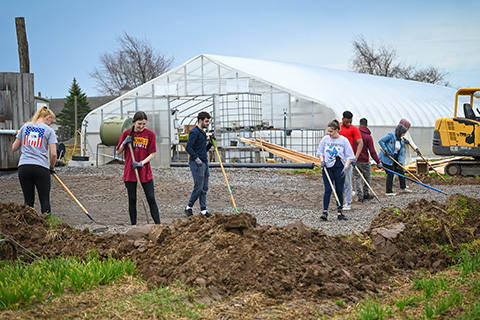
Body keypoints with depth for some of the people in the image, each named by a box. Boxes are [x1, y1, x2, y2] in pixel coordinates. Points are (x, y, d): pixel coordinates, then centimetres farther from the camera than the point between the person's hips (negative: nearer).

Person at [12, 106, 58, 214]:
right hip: (41, 168, -3)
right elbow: (53, 154, -5)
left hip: (23, 167, 3)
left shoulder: (25, 126, 12)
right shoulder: (49, 130, 3)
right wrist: (52, 167, 12)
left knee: (28, 201, 8)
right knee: (45, 200, 4)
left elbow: (14, 148, 15)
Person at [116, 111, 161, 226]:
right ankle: (133, 225, 13)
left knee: (151, 199, -3)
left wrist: (142, 163, -17)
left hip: (145, 172, -1)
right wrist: (124, 143, -11)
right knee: (132, 199, 5)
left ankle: (158, 225, -1)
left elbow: (152, 154, -2)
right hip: (130, 172, 1)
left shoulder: (150, 134, -1)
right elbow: (118, 153, 7)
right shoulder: (126, 133, 1)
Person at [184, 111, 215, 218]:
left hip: (204, 163, 9)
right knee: (198, 188, -7)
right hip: (197, 164, -9)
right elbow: (188, 147, -19)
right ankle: (189, 207, 9)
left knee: (204, 188, 8)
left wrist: (210, 142, 8)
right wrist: (196, 158, -24)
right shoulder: (194, 132, -10)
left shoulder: (203, 133, 18)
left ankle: (203, 210, 12)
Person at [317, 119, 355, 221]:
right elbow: (320, 152, 16)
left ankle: (339, 213, 11)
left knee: (339, 190, 4)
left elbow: (349, 156, 0)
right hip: (327, 167, 1)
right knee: (328, 189, -8)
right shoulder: (325, 139, 4)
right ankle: (325, 212, -7)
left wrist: (345, 168, -10)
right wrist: (322, 161, -2)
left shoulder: (344, 140, -2)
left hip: (339, 167, -1)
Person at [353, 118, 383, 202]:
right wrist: (378, 162, -7)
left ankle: (360, 196, 1)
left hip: (354, 160, 2)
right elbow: (372, 151, -11)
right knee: (367, 177, 18)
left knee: (357, 178, 6)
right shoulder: (368, 136, -9)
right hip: (364, 161, -2)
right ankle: (365, 194, 23)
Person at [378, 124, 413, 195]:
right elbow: (380, 141, -20)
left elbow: (401, 153, 6)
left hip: (395, 158, 8)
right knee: (390, 174, -6)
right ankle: (389, 192, 2)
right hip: (387, 158, -8)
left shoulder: (400, 140, 9)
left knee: (401, 171, 11)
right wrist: (385, 150, -22)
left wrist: (400, 163, -4)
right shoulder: (391, 135, -13)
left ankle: (403, 188, 28)